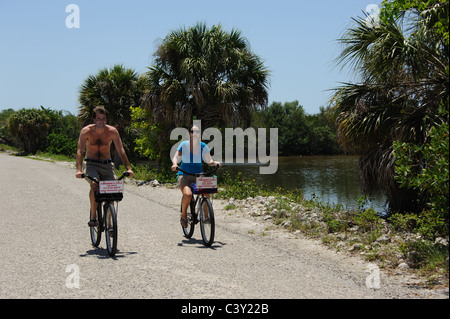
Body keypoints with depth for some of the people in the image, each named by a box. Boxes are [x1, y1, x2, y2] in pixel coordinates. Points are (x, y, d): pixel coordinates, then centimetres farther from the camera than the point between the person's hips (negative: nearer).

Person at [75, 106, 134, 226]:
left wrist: (128, 168, -25)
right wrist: (79, 170, -34)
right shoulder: (86, 131, -12)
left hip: (107, 164, 2)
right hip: (91, 164, -2)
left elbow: (121, 150, -13)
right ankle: (93, 217, -19)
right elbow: (80, 151, -19)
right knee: (94, 185, -30)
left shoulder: (112, 131, -9)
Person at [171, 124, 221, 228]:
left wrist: (216, 163, -19)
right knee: (188, 194, -31)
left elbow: (209, 161, 2)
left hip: (198, 176, 2)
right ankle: (183, 215, -4)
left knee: (206, 194, -25)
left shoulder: (203, 146, 1)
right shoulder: (184, 144, -5)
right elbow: (175, 157, -12)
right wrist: (174, 164, -33)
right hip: (184, 175, -2)